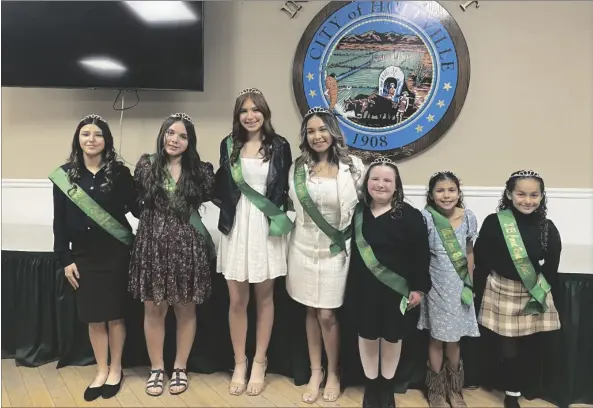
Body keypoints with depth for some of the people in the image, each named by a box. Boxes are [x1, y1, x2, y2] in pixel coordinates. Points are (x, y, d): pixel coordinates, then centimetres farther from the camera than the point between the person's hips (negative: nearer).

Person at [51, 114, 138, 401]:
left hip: (114, 252, -2)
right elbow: (60, 221, 3)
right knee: (93, 317, 10)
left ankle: (115, 369, 27)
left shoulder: (119, 172, -4)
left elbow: (136, 209, -4)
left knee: (114, 314, 8)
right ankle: (101, 371, 27)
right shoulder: (65, 174, 2)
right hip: (83, 254, 2)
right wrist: (65, 259, 0)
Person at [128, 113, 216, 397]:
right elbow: (133, 202, 4)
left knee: (185, 309, 9)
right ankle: (156, 368, 26)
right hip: (152, 245, 0)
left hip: (187, 247, 0)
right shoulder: (146, 166, 3)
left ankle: (180, 368, 26)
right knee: (153, 309, 8)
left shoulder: (200, 171, 2)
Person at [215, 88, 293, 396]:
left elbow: (286, 189, 3)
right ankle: (239, 364, 24)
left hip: (266, 226, -1)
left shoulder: (279, 146, 0)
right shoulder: (229, 145, 7)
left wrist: (278, 211, -8)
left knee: (264, 297, 9)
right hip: (236, 226, 2)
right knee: (237, 300, 5)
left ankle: (259, 363, 26)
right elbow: (221, 188, 13)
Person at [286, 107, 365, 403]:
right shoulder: (298, 167, 1)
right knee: (311, 312, 12)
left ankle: (332, 374, 26)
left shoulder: (353, 166, -6)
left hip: (336, 250, -2)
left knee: (327, 315, 1)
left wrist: (353, 242, -3)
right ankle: (315, 372, 30)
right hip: (304, 248, 3)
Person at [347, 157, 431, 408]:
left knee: (392, 337, 15)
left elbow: (421, 255, -8)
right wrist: (350, 284, 6)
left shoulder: (410, 216, -10)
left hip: (396, 288, -2)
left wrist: (419, 288, -9)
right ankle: (370, 385, 36)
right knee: (367, 335, 15)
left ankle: (387, 386, 38)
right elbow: (349, 249, 5)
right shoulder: (358, 212, -1)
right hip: (364, 288, 2)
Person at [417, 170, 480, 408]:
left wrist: (471, 284, 11)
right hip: (436, 286, -2)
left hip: (459, 286, 3)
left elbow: (469, 253, 8)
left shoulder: (468, 217, -3)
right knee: (437, 338, 9)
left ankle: (454, 389, 35)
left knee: (454, 340, 13)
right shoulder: (425, 217, -13)